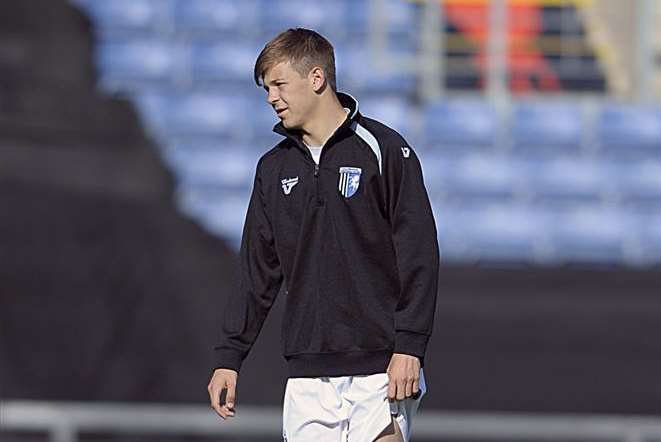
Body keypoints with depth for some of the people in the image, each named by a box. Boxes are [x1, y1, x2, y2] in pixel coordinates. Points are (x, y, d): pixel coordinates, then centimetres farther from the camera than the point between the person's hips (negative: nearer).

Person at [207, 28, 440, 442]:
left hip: (380, 372, -5)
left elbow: (419, 255, -7)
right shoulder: (274, 168, 14)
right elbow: (258, 272, 18)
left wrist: (408, 348, -13)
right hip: (309, 378, 5)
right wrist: (229, 356, 12)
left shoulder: (383, 150, -3)